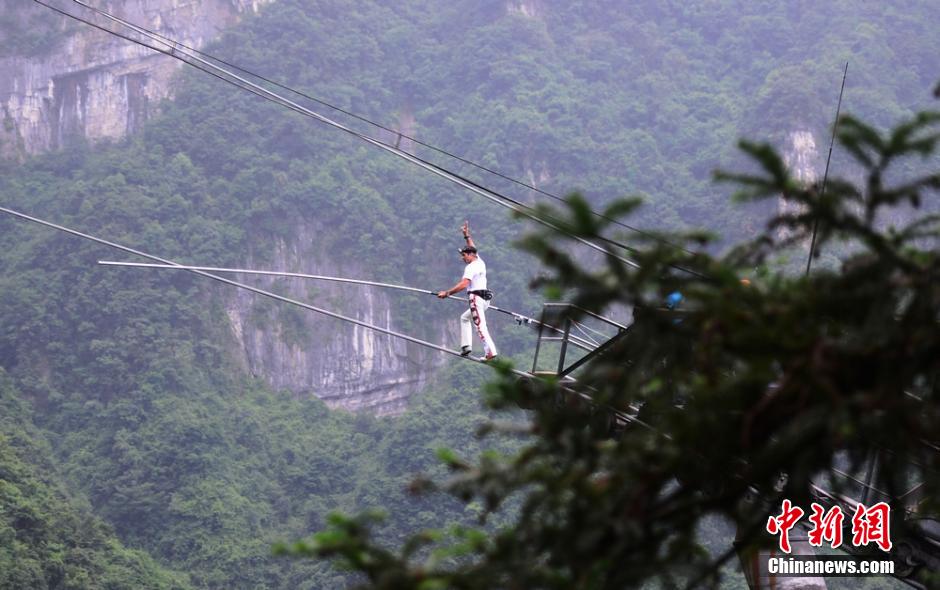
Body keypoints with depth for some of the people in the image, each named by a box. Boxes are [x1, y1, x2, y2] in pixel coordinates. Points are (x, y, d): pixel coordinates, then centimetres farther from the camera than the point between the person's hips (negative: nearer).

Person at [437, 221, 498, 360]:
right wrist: (467, 235, 38)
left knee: (480, 326, -17)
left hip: (476, 298, -10)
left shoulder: (471, 267, -9)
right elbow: (472, 248, 36)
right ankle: (466, 346, 15)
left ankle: (490, 351, -31)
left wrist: (447, 293, -22)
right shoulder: (480, 262, 16)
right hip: (485, 299, 10)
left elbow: (463, 284, -22)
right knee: (465, 317, 25)